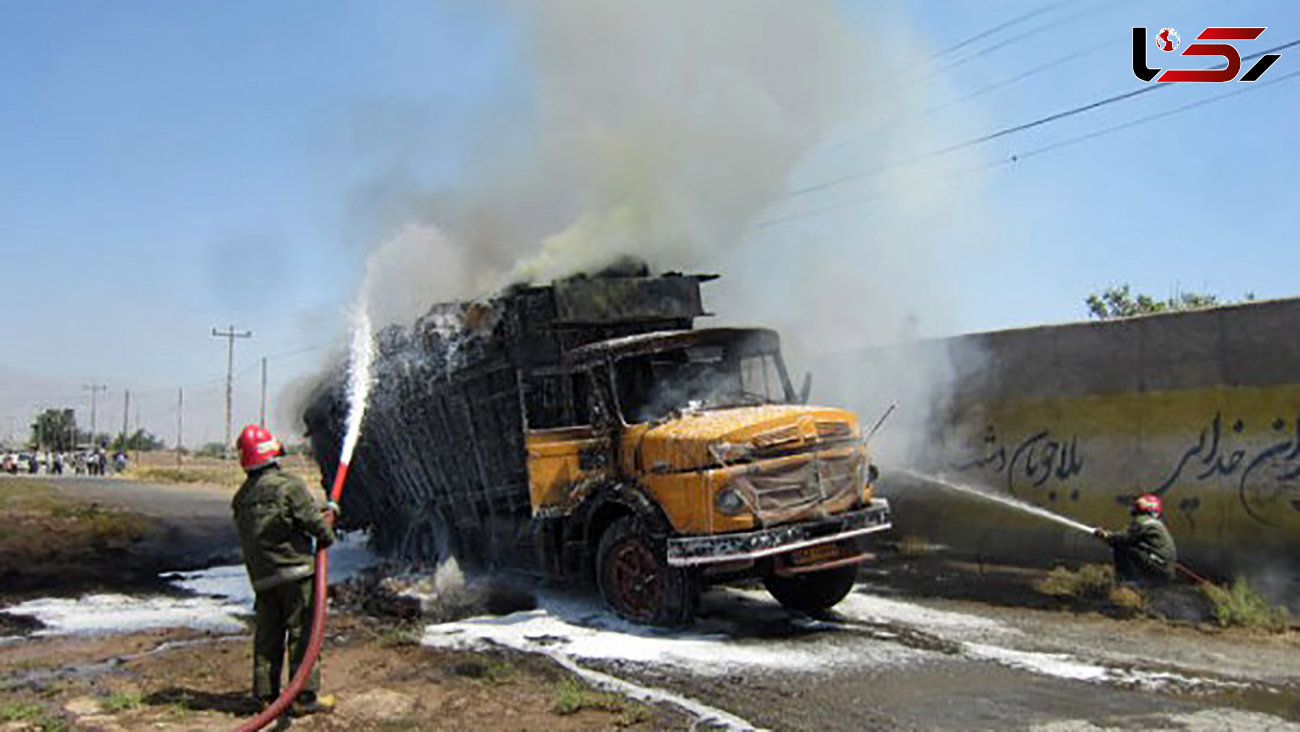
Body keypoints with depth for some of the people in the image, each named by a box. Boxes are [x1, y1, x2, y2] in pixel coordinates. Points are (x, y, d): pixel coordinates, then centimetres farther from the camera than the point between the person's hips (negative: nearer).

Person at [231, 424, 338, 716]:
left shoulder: (241, 497, 8)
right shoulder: (289, 485, -12)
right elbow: (313, 521, -15)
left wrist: (324, 512, 15)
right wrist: (327, 535, 8)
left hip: (261, 577, 6)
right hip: (294, 572, -6)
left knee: (267, 636, 13)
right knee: (302, 632, 1)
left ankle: (266, 695, 19)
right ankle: (305, 696, 3)